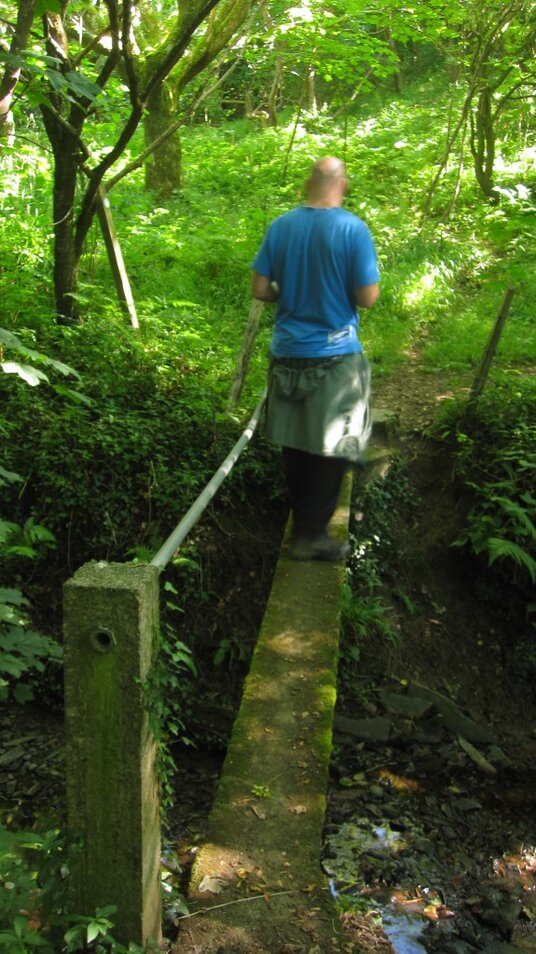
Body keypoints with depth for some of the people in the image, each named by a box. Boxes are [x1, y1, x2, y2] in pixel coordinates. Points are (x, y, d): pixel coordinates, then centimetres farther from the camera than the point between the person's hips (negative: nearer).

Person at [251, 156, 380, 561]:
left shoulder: (281, 226, 0)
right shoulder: (353, 229, -12)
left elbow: (259, 289, 2)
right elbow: (368, 297, -12)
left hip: (288, 353, 5)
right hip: (335, 357, -5)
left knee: (295, 442, 18)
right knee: (331, 450, 7)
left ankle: (302, 518, 34)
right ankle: (311, 535, 11)